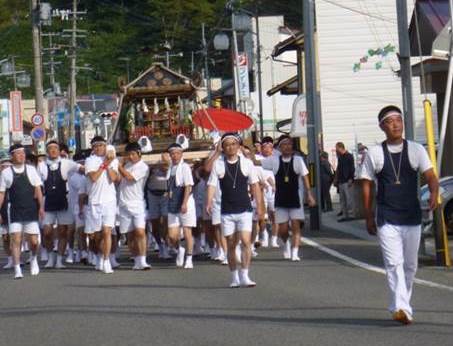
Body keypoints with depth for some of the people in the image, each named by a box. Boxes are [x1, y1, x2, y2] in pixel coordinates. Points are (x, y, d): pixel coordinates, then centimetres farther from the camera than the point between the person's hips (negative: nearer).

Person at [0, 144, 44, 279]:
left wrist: (41, 207, -5)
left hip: (31, 211, 1)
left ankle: (33, 259, 31)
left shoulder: (31, 170, 4)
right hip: (15, 212, -1)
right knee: (15, 240, -9)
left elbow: (38, 190, 3)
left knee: (34, 241, 0)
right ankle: (17, 270, -6)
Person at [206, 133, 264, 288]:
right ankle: (234, 277, 15)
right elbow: (212, 184, -3)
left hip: (244, 210, -1)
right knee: (231, 244, 6)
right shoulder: (218, 164, 1)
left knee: (246, 241, -12)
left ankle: (244, 276, -8)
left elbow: (254, 185, 8)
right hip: (226, 211, 1)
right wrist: (209, 202, -18)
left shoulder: (247, 163, 2)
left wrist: (259, 205, 6)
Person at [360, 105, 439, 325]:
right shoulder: (374, 154, 3)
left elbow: (430, 176, -5)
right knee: (394, 264, -14)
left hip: (412, 217, 2)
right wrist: (369, 217, 4)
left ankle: (401, 305, 26)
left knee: (410, 265, 10)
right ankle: (402, 309, -22)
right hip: (386, 219, -2)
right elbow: (367, 185, 7)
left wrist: (434, 193, -27)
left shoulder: (416, 150, 4)